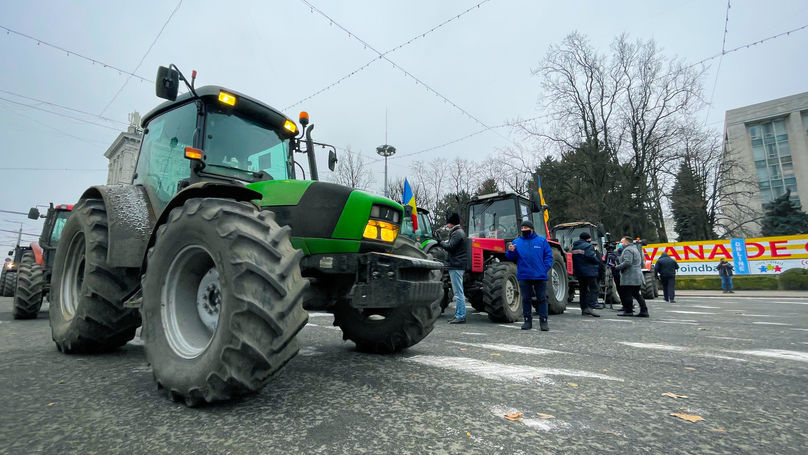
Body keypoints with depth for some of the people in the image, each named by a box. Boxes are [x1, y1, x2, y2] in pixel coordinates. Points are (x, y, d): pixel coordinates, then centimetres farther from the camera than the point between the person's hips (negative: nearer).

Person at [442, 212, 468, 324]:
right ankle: (458, 315, 19)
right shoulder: (457, 232, 20)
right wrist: (445, 242, 6)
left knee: (458, 292, -8)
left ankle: (461, 316, -4)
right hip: (456, 265, 11)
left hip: (456, 266, -11)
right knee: (458, 292, 13)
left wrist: (441, 242, -4)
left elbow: (450, 247, -19)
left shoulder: (457, 233, -11)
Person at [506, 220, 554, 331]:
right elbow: (510, 258, 6)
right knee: (526, 299, 7)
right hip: (524, 276, 1)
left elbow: (548, 255, 4)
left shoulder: (541, 240, 5)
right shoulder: (517, 242, 8)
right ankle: (527, 320, 17)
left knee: (542, 298, 4)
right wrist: (511, 251, -16)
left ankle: (543, 321, 14)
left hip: (540, 276, -1)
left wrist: (545, 268, -8)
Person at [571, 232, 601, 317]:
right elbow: (593, 258, -18)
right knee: (594, 289, -4)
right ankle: (589, 307, -16)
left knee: (583, 290, 13)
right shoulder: (588, 246, -11)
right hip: (589, 271, -7)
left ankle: (583, 309, 15)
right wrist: (598, 264, 0)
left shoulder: (574, 247, 13)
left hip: (578, 272, 8)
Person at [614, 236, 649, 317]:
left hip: (629, 278, -11)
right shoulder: (635, 249, 23)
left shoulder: (628, 250, -11)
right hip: (638, 277, 11)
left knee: (626, 294, -5)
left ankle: (628, 311, -1)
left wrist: (617, 267, -16)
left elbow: (627, 262, -24)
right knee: (636, 294, 14)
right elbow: (641, 263, 28)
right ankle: (644, 311, 12)